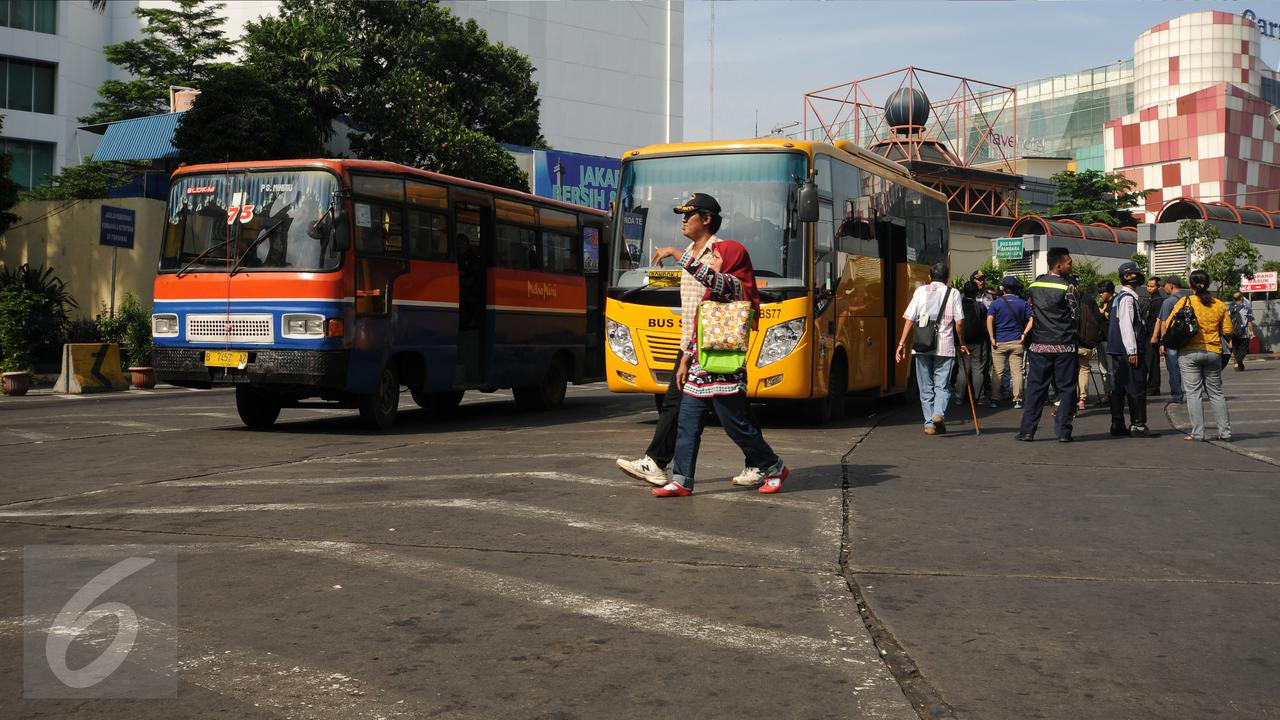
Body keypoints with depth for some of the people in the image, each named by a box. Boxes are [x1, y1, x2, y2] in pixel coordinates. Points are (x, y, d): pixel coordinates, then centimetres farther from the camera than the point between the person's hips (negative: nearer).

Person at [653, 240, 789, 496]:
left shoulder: (732, 284, -9)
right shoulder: (715, 289, 19)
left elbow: (703, 273, -29)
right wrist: (685, 361, 18)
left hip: (724, 372, -9)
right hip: (700, 370, 9)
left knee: (737, 426, 0)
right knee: (687, 425, 2)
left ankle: (775, 468, 17)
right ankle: (681, 482, 3)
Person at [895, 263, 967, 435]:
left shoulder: (920, 291, 8)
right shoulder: (953, 293, 6)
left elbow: (909, 319, 2)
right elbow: (959, 322, 0)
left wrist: (902, 343, 2)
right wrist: (961, 343, 14)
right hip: (945, 345, -1)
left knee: (926, 387, 10)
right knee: (942, 385, 4)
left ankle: (930, 423, 8)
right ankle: (939, 413, -21)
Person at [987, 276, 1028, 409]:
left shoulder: (996, 303, -1)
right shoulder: (1022, 303, 4)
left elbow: (989, 320, -13)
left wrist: (992, 338, -11)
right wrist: (1024, 334, 1)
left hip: (999, 342, -1)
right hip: (1016, 342, 1)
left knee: (998, 373, 4)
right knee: (1017, 372, 2)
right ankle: (1017, 400, 1)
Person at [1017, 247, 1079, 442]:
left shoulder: (1034, 285, 5)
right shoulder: (1066, 288, -10)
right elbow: (1076, 315, -4)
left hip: (1039, 345, 4)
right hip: (1064, 346, -4)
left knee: (1036, 387, 8)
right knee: (1066, 388, 4)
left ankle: (1027, 430, 5)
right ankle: (1063, 431, 2)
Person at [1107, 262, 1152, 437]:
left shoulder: (1118, 298, 18)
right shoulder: (1127, 298, -13)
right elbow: (1126, 325, -19)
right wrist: (1132, 351, -20)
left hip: (1116, 350, 10)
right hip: (1127, 350, -10)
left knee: (1118, 388, 9)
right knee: (1137, 388, -5)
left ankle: (1117, 426, 11)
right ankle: (1138, 425, -3)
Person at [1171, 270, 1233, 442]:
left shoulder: (1185, 302, -7)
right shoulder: (1220, 305, 3)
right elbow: (1227, 331, 7)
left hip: (1189, 352, -3)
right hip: (1213, 352, 3)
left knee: (1194, 393, 0)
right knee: (1216, 392, 12)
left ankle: (1197, 433, -2)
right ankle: (1225, 432, 13)